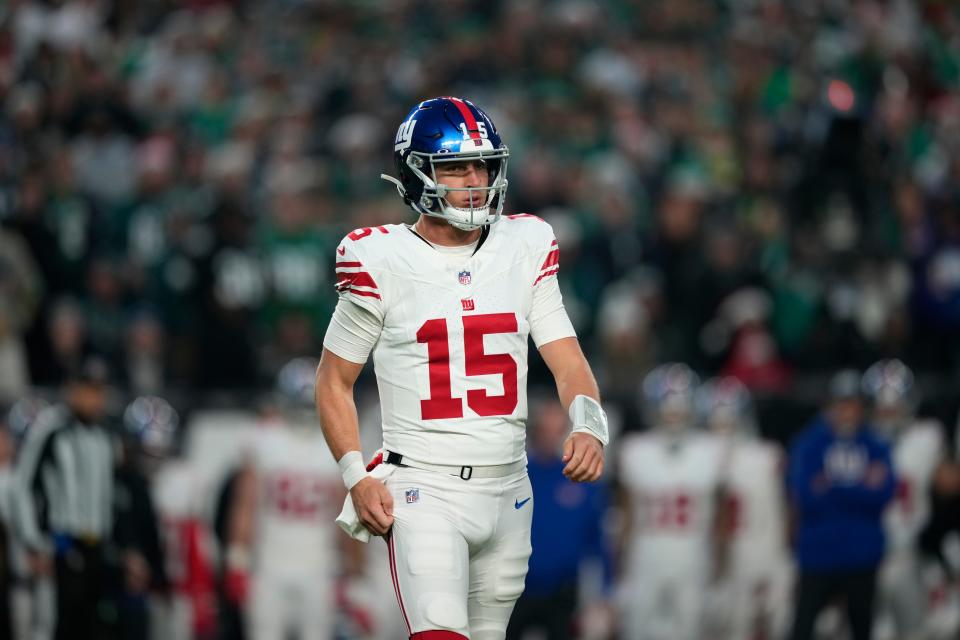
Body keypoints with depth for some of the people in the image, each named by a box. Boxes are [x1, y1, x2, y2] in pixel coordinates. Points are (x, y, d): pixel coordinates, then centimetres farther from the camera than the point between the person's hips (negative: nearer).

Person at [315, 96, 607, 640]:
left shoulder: (525, 249, 5)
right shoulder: (382, 262, -5)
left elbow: (567, 361, 1)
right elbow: (335, 382, 4)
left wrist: (589, 427, -20)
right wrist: (357, 478, -8)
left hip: (506, 488, 4)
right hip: (422, 488, -4)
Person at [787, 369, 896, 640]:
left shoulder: (876, 447, 5)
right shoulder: (809, 445, -2)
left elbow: (883, 495, -7)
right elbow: (804, 496, -13)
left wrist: (830, 488, -15)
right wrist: (862, 488, -16)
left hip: (862, 554, 3)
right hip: (818, 554, -3)